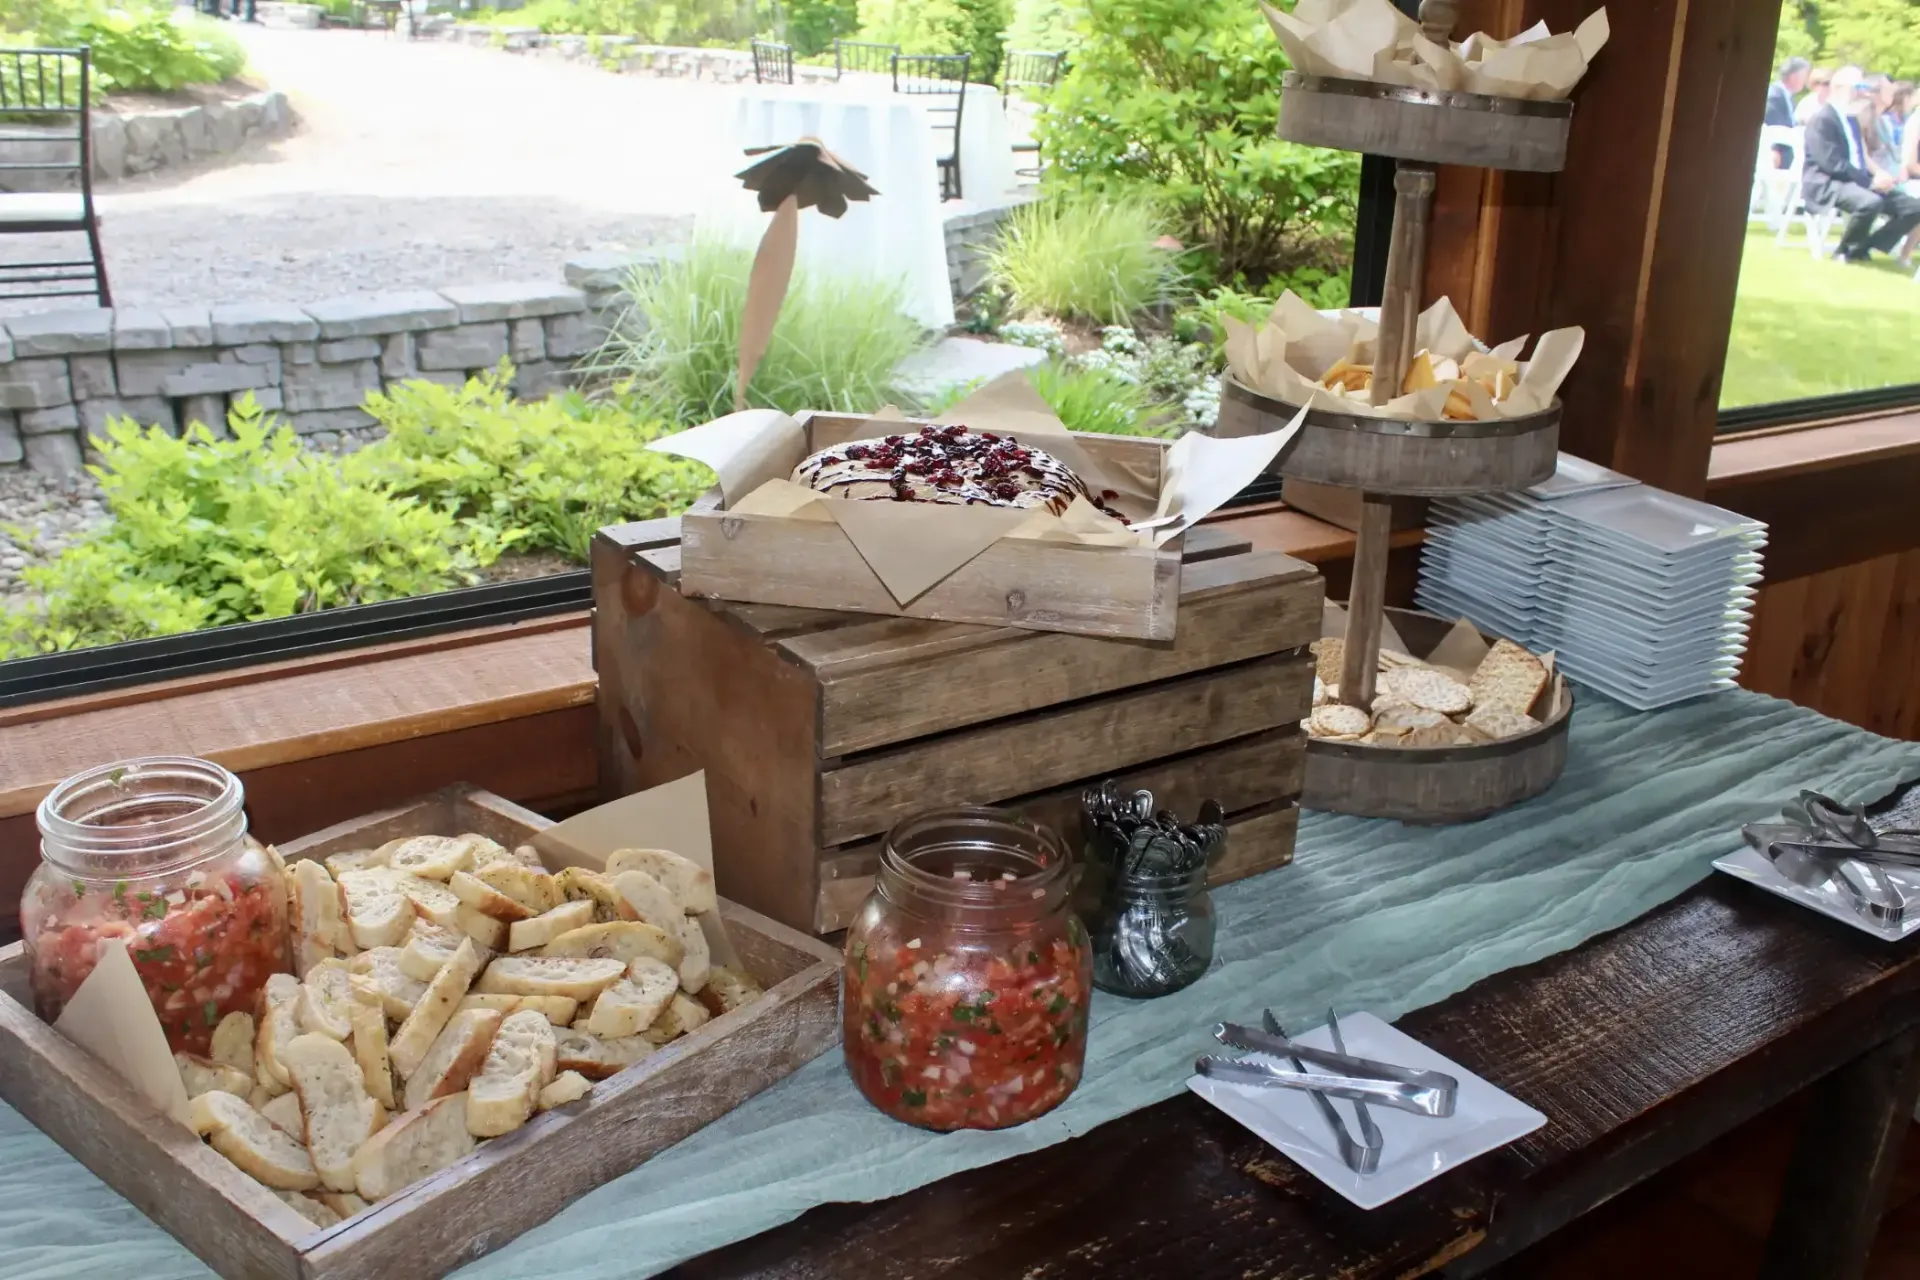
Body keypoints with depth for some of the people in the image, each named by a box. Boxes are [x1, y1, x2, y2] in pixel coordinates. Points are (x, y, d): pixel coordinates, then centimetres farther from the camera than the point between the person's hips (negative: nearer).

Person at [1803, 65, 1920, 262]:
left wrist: (1876, 177, -1)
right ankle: (1846, 250, -14)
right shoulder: (1822, 119, -8)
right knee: (1871, 202, -38)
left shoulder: (1852, 120, 21)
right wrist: (1870, 181, -20)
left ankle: (1863, 247, 1)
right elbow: (1832, 163, -18)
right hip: (1827, 184, -9)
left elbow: (1859, 160, 21)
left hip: (1857, 181, 9)